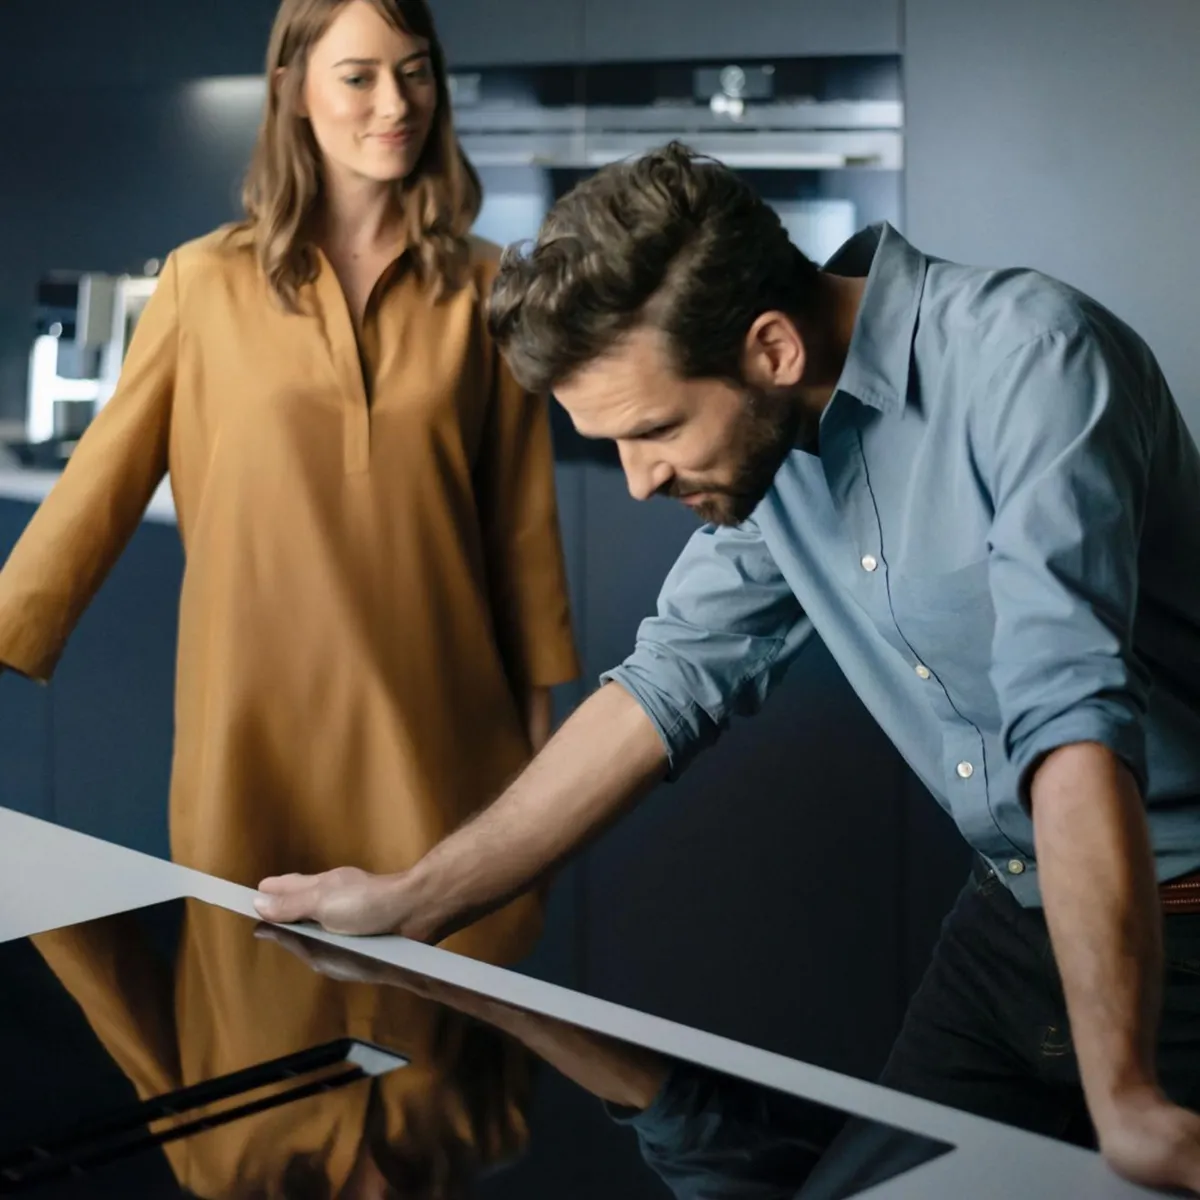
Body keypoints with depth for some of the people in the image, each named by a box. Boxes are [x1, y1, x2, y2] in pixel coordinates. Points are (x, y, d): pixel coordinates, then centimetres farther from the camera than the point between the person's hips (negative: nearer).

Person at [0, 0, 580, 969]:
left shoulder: (482, 287, 3)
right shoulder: (207, 281, 0)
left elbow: (523, 513, 6)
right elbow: (104, 481, 2)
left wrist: (538, 704, 9)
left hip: (436, 721, 1)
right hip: (260, 717, -1)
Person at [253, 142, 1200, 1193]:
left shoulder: (1028, 358, -23)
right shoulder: (773, 437, -1)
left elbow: (1074, 715, -31)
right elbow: (673, 680, 6)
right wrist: (410, 904, 5)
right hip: (1011, 917, 6)